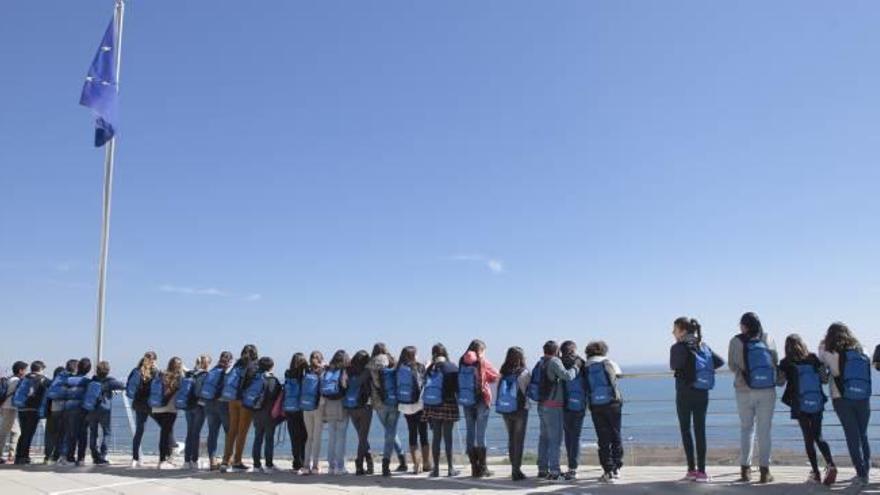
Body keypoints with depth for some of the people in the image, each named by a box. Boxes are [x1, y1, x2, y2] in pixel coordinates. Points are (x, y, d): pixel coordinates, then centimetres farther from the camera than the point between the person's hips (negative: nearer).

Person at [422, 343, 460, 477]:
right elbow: (457, 388, -4)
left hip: (431, 406, 3)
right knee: (447, 436, 3)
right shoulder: (452, 368, -5)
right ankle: (450, 468, 8)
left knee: (435, 436, 8)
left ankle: (436, 468, 11)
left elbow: (425, 386, 1)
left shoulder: (429, 369, 3)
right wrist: (459, 401, 9)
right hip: (448, 404, -2)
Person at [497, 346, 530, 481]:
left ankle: (514, 468, 23)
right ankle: (516, 470, 3)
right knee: (519, 440, 4)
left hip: (505, 410, 4)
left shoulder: (503, 373, -1)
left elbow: (500, 391, -1)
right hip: (520, 409, -4)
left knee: (511, 439, 16)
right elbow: (530, 390, -5)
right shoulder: (524, 373, -11)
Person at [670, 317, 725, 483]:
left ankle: (692, 470, 5)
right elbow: (720, 361, 8)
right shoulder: (703, 345, 8)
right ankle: (701, 471, 5)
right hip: (703, 393, 5)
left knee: (685, 430, 5)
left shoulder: (678, 347, -11)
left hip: (685, 393, -5)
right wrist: (703, 369, 11)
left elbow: (674, 366, -15)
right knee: (700, 430, 7)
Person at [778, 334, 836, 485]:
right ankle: (830, 464, -10)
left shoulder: (786, 363, -3)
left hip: (800, 406, -3)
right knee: (818, 436, 12)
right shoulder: (814, 359, 3)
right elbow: (825, 379, 1)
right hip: (817, 404, 3)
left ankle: (816, 473, 6)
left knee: (808, 439, 6)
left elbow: (780, 382, -8)